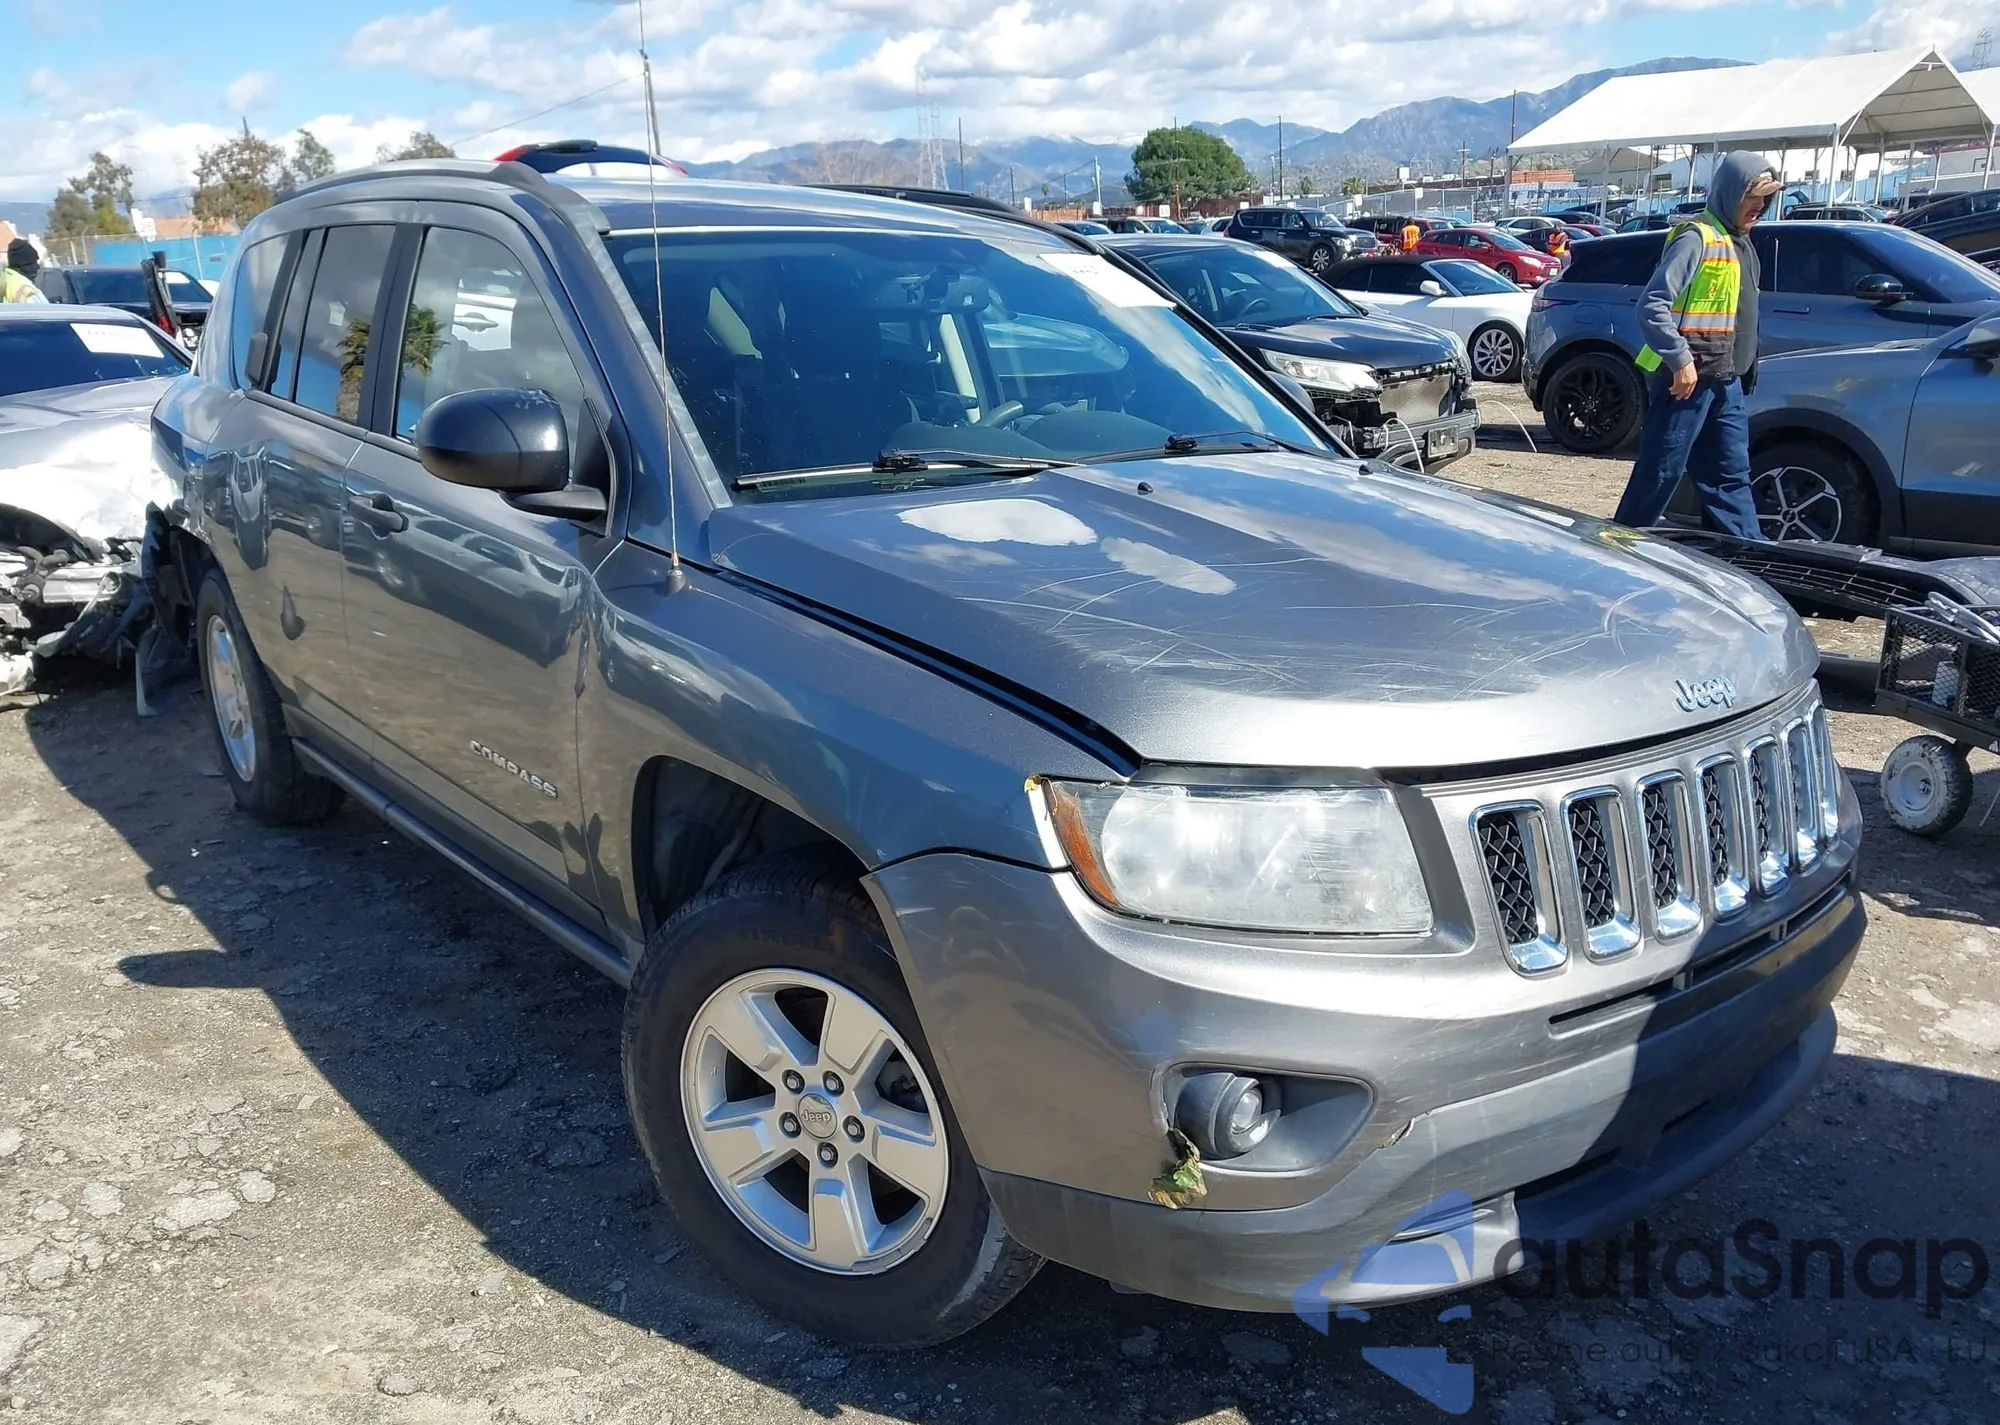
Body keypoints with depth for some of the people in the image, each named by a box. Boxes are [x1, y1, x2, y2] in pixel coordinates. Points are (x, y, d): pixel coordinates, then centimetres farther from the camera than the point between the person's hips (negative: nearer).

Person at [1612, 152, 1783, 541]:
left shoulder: (1740, 244, 18)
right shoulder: (1697, 237, -11)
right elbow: (1652, 304, -19)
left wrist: (1746, 374, 18)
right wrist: (1680, 359, -23)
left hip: (1727, 381, 9)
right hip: (1688, 377, -9)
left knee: (1732, 477, 11)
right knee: (1659, 474, -4)